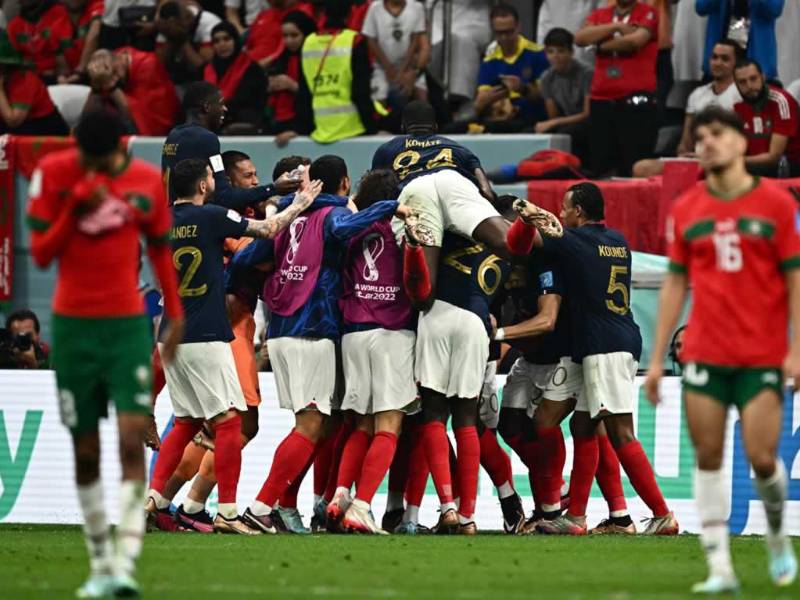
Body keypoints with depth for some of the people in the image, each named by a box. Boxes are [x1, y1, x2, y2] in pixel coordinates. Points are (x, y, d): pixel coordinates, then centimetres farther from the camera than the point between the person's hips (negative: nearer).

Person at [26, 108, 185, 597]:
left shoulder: (147, 181, -1)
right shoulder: (53, 173, -4)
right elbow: (41, 254, -5)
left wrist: (176, 316, 13)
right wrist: (76, 208, -18)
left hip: (128, 324, 0)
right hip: (73, 324, 0)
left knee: (133, 440, -14)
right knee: (86, 451, 5)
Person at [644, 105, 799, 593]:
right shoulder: (686, 211, 8)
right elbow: (675, 284, 11)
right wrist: (657, 358, 6)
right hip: (705, 355, 3)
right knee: (708, 457, -2)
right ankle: (720, 567, 1)